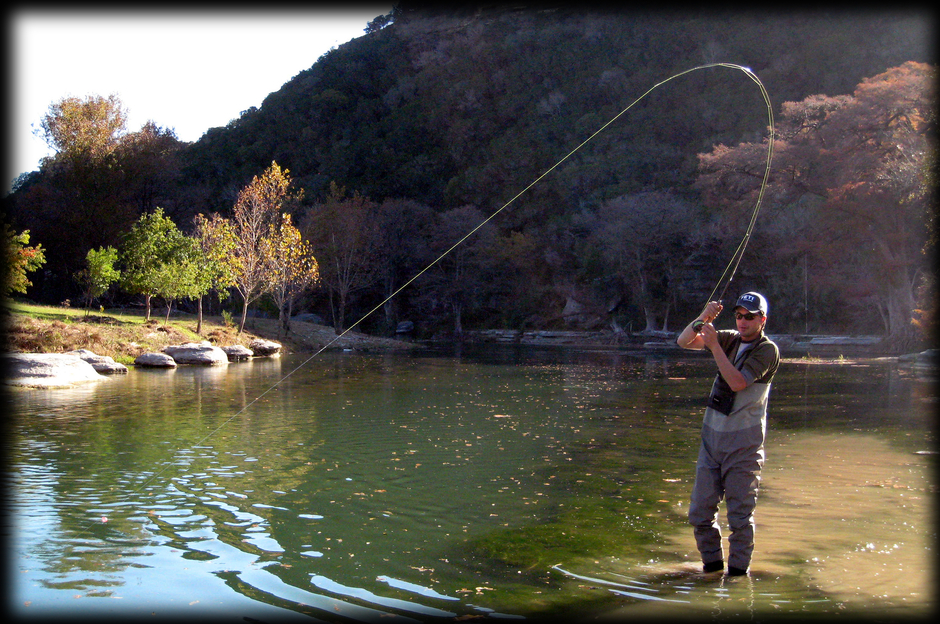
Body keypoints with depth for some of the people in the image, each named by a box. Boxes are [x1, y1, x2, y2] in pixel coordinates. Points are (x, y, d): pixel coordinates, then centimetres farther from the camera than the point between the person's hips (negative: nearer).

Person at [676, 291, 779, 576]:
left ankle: (738, 571, 11)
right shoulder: (730, 339, 10)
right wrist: (703, 318, -15)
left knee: (740, 514, -2)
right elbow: (684, 342, 2)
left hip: (743, 442, -5)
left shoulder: (767, 350, -6)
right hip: (712, 435, 5)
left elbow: (738, 382, -19)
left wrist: (715, 346, -20)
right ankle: (712, 564, 22)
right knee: (700, 511, 7)